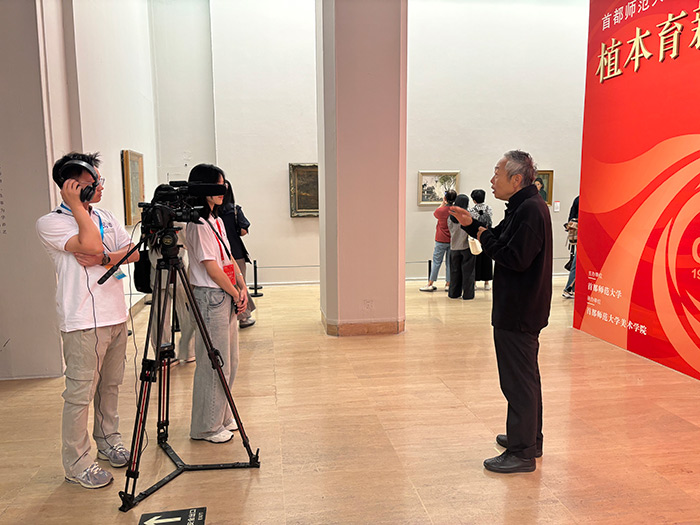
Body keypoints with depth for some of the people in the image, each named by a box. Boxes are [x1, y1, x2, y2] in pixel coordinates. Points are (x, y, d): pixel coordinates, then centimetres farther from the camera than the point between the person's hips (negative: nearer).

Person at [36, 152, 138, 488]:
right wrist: (77, 207, -14)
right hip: (83, 322, -7)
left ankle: (108, 441, 34)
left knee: (111, 385, 17)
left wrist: (103, 259, -10)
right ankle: (76, 464, 14)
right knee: (80, 393, 0)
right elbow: (91, 245, -22)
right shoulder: (50, 223, -7)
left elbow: (134, 253, 6)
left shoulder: (105, 217, 14)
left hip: (115, 316, 7)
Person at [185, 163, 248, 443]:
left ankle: (223, 418, 30)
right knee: (214, 364, -1)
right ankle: (207, 427, 14)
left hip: (228, 297, 10)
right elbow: (211, 267, -16)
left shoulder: (217, 220, 15)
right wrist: (235, 294, -8)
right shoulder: (198, 224, -14)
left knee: (230, 362, 16)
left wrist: (242, 288, 4)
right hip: (210, 297, -10)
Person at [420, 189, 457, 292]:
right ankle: (448, 284, 12)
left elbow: (435, 214, 10)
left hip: (441, 241, -3)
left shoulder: (441, 210, -13)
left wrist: (443, 203, 11)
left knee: (436, 262, 3)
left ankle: (430, 284, 8)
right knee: (449, 263, 8)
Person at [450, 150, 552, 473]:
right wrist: (472, 225, 8)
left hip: (518, 313, -11)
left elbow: (516, 258, -27)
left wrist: (485, 238, -13)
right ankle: (529, 438, 36)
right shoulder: (523, 206, 14)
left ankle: (522, 453, 10)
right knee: (525, 376, 21)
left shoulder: (531, 210, -20)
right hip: (520, 309, 11)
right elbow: (502, 241, 16)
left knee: (518, 380, -2)